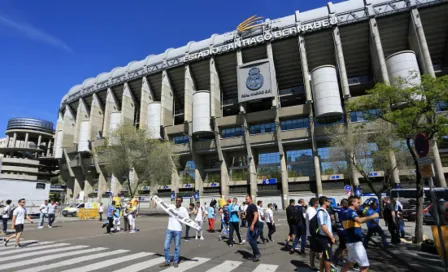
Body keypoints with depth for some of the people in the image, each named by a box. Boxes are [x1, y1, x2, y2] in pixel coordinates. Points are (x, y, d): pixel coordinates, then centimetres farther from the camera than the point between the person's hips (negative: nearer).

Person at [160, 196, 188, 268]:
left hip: (178, 230, -2)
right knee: (166, 246, 5)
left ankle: (175, 261, 23)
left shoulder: (184, 210, -4)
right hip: (169, 229, 2)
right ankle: (167, 261, 20)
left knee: (177, 247, 8)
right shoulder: (170, 206, 1)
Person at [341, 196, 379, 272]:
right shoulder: (351, 212, -16)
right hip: (355, 242, -9)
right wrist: (372, 216, -31)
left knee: (349, 262, 24)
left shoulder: (345, 212, 14)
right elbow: (359, 220, -36)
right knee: (365, 265, -2)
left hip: (351, 241, 9)